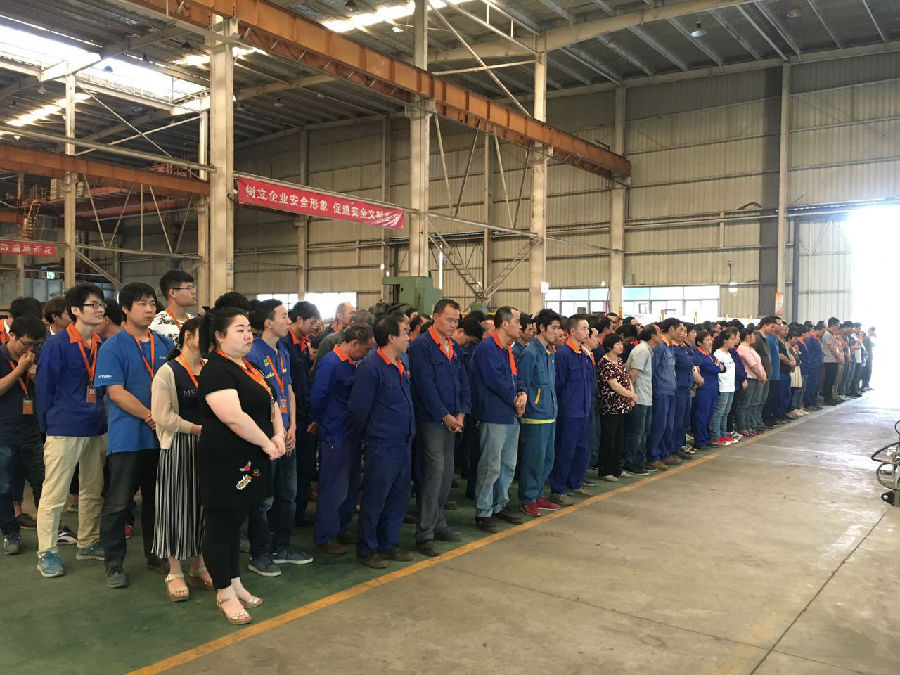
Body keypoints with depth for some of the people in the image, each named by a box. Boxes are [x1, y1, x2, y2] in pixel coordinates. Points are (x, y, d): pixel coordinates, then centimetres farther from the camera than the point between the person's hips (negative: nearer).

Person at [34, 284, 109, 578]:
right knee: (54, 493, 1)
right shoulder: (56, 345, -10)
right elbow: (43, 389, -6)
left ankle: (88, 543, 28)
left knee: (93, 490, 14)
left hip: (96, 429, 6)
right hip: (64, 430, -6)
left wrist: (101, 418, 11)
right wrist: (49, 427, -2)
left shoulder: (103, 346, 6)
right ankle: (46, 553, 12)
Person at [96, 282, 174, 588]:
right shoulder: (112, 347, -6)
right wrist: (150, 416, -18)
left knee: (156, 499, 14)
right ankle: (114, 564, 16)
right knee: (119, 503, 2)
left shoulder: (165, 344, 9)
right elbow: (116, 392, -13)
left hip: (161, 435, 5)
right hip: (127, 437, -4)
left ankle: (155, 554, 28)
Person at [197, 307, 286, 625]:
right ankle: (225, 595, 16)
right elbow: (234, 417, -26)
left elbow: (270, 404, 17)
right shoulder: (216, 370, -16)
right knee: (220, 527, 4)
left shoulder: (248, 368, 13)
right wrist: (267, 444, -16)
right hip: (225, 464, -9)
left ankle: (235, 584, 31)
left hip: (250, 463, 9)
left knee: (235, 525, 19)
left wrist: (278, 436, 0)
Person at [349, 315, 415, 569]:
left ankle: (389, 543, 29)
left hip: (402, 444, 8)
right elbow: (358, 409, -15)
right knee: (374, 500, 3)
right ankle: (367, 549, 17)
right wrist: (369, 435, -2)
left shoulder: (401, 367, 11)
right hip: (382, 447, -8)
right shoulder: (370, 367, -16)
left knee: (398, 498, 15)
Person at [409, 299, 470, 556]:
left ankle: (437, 524, 26)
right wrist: (446, 417, -14)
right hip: (430, 421, -8)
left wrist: (461, 414, 2)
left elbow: (463, 381, 15)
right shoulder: (421, 346, -12)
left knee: (446, 474, 13)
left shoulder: (453, 347, 13)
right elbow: (425, 386, -17)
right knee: (434, 472, -10)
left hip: (450, 421, 8)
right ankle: (424, 534, -3)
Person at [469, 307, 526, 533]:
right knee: (491, 466, -4)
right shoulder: (486, 348, -14)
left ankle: (500, 506, 28)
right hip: (494, 416, -10)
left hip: (511, 416, 10)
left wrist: (522, 393, -1)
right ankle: (483, 512, 6)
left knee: (508, 464, 16)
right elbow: (496, 381, -19)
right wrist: (516, 400, -9)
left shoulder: (508, 350, 16)